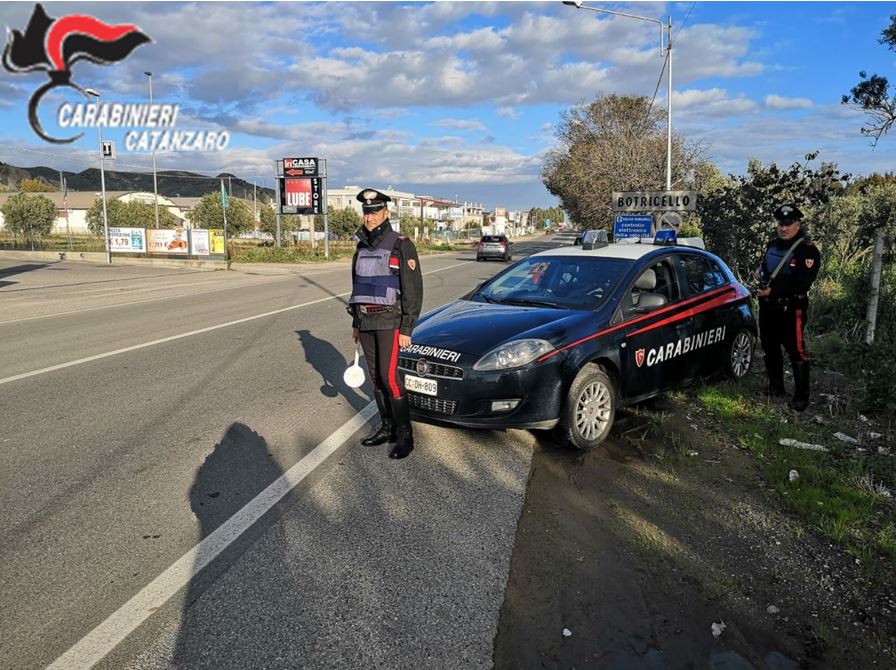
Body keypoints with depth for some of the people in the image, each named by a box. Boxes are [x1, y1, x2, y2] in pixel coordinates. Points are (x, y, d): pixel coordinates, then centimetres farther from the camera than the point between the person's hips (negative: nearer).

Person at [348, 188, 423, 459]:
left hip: (389, 321, -7)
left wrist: (406, 330, -14)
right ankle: (387, 427, 21)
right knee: (376, 377, 10)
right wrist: (356, 323, 18)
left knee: (389, 377, -11)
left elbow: (412, 291, -11)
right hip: (366, 321, 7)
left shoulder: (401, 246, -9)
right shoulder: (362, 248, 12)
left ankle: (404, 435, -1)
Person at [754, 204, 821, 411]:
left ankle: (801, 396, -1)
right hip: (768, 306, 8)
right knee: (770, 347, 16)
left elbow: (802, 283, -21)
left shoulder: (808, 250, -12)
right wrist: (759, 271, 4)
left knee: (796, 351, -7)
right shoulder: (772, 245, 12)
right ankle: (775, 385, 32)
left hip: (791, 308, -8)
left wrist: (773, 290, -26)